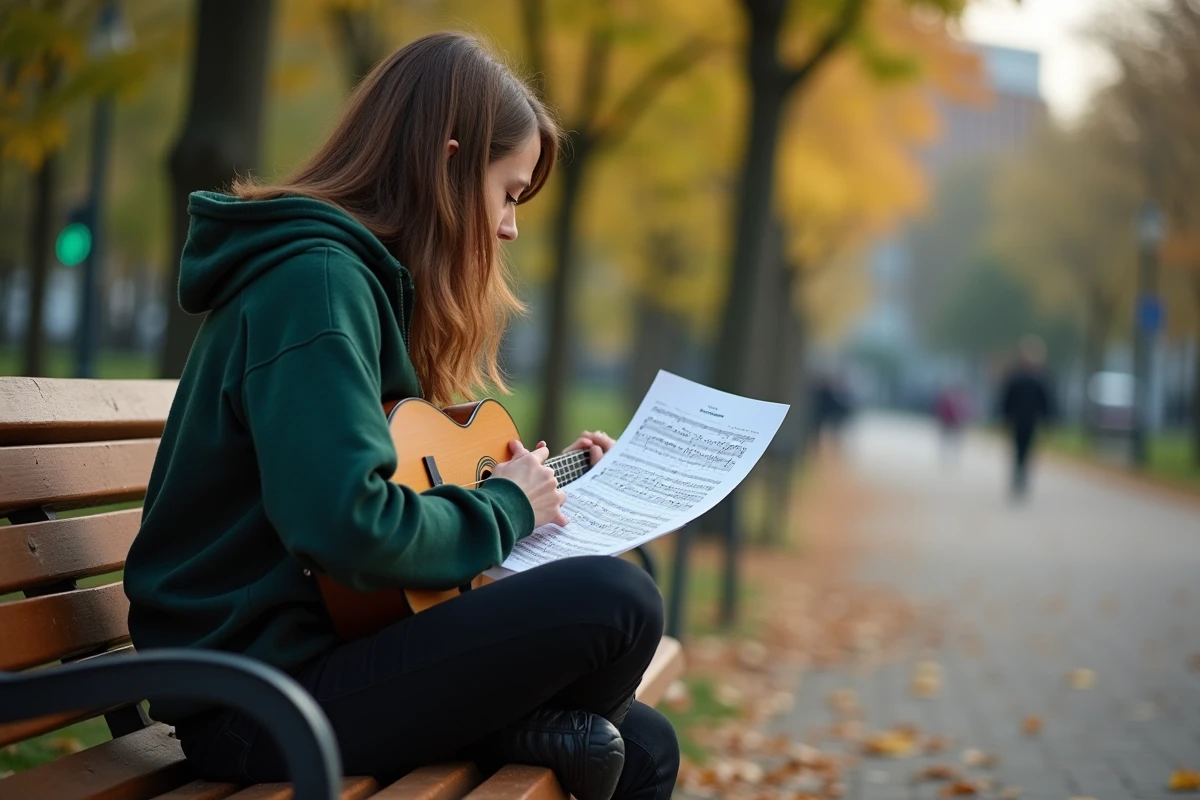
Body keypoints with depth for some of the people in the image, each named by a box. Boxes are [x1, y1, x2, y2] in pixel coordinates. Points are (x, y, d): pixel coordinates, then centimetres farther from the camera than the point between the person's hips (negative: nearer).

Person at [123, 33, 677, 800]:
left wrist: (534, 476, 14)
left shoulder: (359, 277, 15)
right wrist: (504, 507, -13)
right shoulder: (314, 279, -17)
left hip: (322, 643, 10)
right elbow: (348, 526, -29)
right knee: (617, 599, -19)